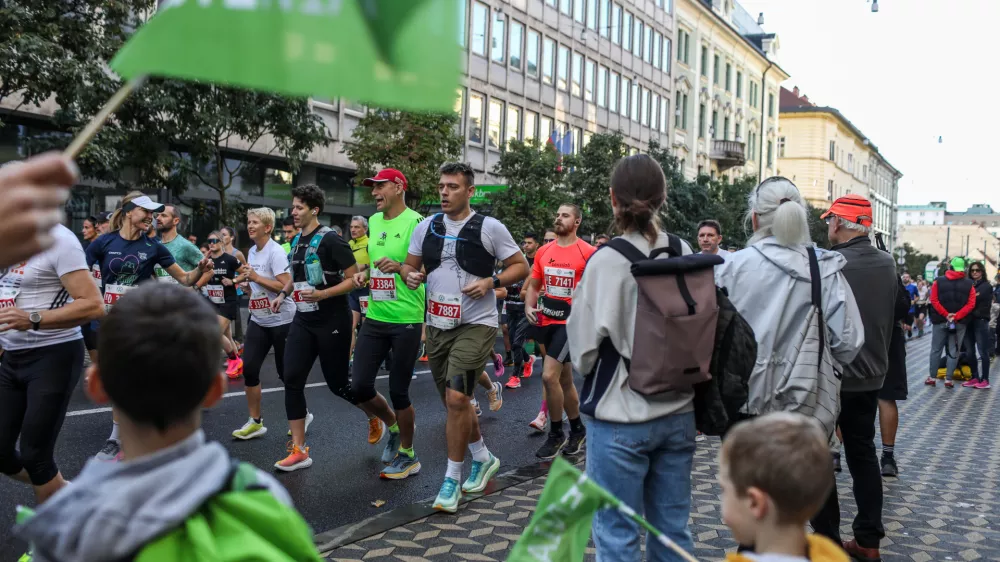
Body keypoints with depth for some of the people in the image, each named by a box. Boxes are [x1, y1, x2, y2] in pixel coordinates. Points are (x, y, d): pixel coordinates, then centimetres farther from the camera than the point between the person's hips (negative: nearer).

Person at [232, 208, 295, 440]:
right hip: (258, 320, 7)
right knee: (249, 368, -1)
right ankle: (255, 421, 10)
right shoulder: (252, 251, 10)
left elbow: (286, 286, -25)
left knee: (286, 372, 3)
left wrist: (255, 277, -23)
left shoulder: (276, 252, -16)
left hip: (281, 320, -7)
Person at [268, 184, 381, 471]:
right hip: (303, 319, 7)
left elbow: (354, 278, -16)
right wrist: (283, 294, 12)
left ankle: (375, 416, 34)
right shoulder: (297, 241, 10)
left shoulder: (330, 239, -14)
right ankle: (299, 451, 5)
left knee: (338, 383, 3)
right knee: (292, 380, -3)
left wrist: (322, 294, -26)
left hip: (331, 321, -7)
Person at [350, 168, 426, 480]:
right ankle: (394, 426, 34)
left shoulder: (415, 222, -11)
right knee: (359, 386, 6)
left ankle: (407, 456, 22)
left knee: (398, 391, 1)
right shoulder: (373, 221, 11)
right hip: (375, 317, 7)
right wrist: (362, 272, 4)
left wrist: (400, 266, -29)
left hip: (406, 320, -7)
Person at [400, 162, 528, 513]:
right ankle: (483, 458, 37)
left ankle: (451, 480, 0)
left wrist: (490, 282, -17)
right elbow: (410, 265, 15)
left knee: (456, 398, -14)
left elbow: (520, 266, -1)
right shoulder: (425, 227, 6)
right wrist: (409, 275, -9)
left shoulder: (489, 228, -6)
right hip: (437, 325, 6)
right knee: (454, 401, 15)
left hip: (476, 325, -5)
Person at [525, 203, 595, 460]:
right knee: (564, 379, 16)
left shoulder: (588, 253, -8)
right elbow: (534, 285, 16)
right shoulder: (543, 252, 8)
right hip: (547, 322, 6)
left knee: (549, 375, -15)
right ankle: (578, 430, 32)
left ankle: (556, 434, 2)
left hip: (571, 322, -6)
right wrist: (529, 306, -1)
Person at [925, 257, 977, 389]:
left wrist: (946, 315, -9)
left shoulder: (938, 281, 0)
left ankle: (932, 378, 10)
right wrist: (956, 316, -12)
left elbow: (934, 300, -8)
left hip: (940, 321, 0)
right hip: (960, 323, 0)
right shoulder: (969, 284, 2)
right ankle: (948, 379, 4)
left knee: (936, 350, 8)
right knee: (954, 352, 5)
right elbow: (971, 304, -7)